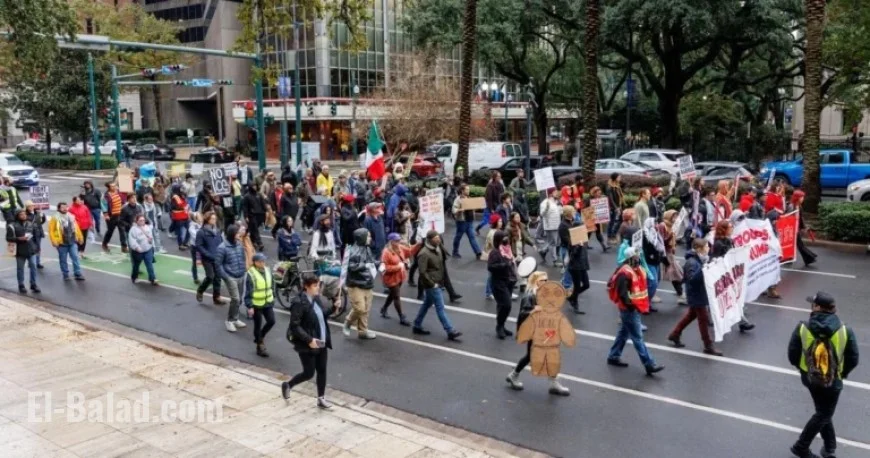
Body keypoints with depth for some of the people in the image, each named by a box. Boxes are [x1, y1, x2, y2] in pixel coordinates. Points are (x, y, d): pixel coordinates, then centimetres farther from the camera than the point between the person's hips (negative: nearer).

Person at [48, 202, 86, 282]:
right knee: (63, 260, 7)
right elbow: (51, 230, -9)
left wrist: (80, 237, 17)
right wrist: (54, 241, -15)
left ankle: (78, 274, 4)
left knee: (75, 257, 0)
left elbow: (76, 227, 15)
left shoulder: (71, 216, 8)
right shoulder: (55, 218, -7)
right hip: (62, 243, -3)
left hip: (72, 241, 3)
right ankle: (65, 275, 18)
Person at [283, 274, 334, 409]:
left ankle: (321, 399, 28)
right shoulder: (299, 302, -22)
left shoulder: (316, 298, 2)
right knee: (309, 373, 5)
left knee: (322, 371, 13)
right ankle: (287, 385, 32)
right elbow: (294, 326, -23)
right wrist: (309, 340, -26)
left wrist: (333, 308, 0)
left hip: (321, 342, 7)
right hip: (307, 345, -7)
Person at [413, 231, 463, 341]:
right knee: (440, 308, -3)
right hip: (431, 285, -9)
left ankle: (417, 326, 32)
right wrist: (432, 284, -19)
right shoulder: (424, 253, -23)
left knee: (427, 304, 19)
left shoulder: (437, 249, 4)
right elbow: (422, 272, -24)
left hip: (437, 283, 9)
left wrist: (441, 280, 12)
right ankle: (451, 332, 1)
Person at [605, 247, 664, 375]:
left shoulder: (638, 269, 9)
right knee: (637, 337, -4)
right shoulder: (625, 273, -22)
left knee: (624, 332, 19)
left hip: (637, 307, 10)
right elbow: (622, 293, -26)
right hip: (629, 310, -10)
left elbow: (642, 287, 19)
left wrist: (645, 304, 16)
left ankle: (613, 357, 31)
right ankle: (649, 365, -2)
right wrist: (629, 304, -27)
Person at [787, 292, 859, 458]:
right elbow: (853, 360, -7)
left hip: (809, 377, 2)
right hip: (832, 381, -2)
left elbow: (792, 356, -8)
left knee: (823, 411, 25)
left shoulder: (802, 328, -15)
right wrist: (842, 374, 12)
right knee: (824, 414, 17)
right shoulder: (845, 331, -16)